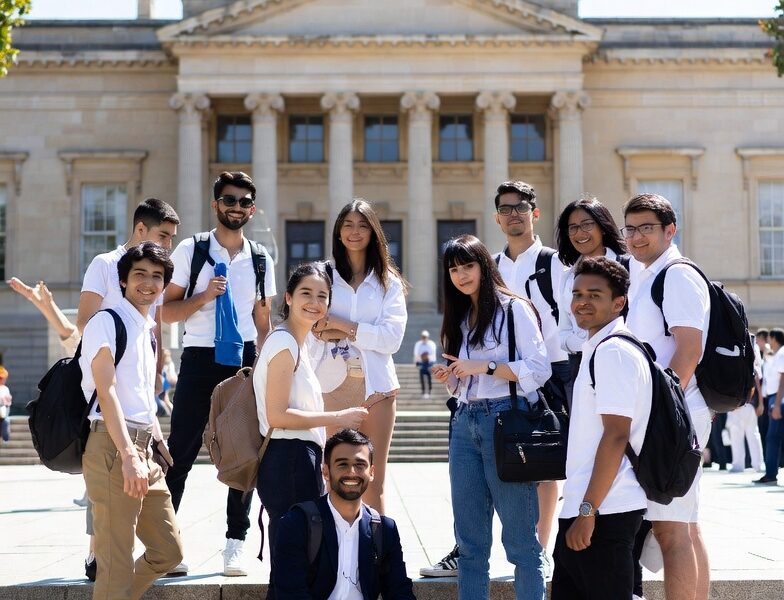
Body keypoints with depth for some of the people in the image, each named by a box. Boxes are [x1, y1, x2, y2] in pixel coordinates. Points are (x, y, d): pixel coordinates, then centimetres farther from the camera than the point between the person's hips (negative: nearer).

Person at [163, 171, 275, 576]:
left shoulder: (261, 260, 10)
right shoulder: (190, 250, 1)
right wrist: (204, 295, -16)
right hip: (200, 359, -3)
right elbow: (168, 311, 0)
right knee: (182, 451, -2)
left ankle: (236, 543, 14)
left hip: (244, 360, 3)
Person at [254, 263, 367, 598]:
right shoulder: (284, 342, -11)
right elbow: (277, 415, -17)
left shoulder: (296, 343, 19)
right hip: (289, 460, -10)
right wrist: (336, 419, -12)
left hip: (300, 460, 10)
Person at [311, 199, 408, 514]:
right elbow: (307, 331, 0)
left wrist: (341, 326, -8)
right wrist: (362, 332, -10)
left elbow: (392, 338, -3)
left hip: (375, 384, 1)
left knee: (373, 484, 3)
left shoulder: (389, 282, 10)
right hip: (333, 383, -1)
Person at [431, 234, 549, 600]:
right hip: (465, 423, 7)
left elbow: (539, 368, -10)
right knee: (470, 539, 8)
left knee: (519, 535, -3)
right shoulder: (459, 319, 19)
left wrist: (484, 367, -14)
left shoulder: (513, 309, -2)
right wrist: (449, 377, 4)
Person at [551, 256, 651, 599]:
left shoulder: (613, 352, -13)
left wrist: (588, 510, -21)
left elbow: (616, 436, -20)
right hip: (581, 508, 10)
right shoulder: (597, 349, 18)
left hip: (602, 513, -10)